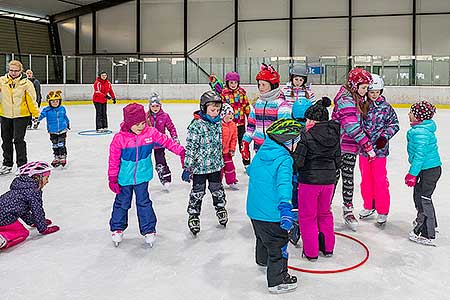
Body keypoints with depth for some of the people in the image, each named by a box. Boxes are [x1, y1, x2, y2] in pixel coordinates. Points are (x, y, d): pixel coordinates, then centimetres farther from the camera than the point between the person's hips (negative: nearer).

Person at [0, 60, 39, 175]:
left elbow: (31, 100, -6)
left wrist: (36, 114, -8)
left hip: (21, 115, -4)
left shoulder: (26, 83, -7)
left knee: (18, 140, -8)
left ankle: (22, 165, 4)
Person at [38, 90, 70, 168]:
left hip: (62, 130, 0)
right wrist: (38, 118, -39)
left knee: (61, 145, -3)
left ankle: (63, 157, 9)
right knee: (55, 145, 11)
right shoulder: (47, 110, -8)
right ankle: (56, 157, 22)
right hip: (52, 132, 0)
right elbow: (42, 115, -18)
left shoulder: (62, 109, 0)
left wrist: (68, 124, 28)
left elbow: (65, 117, 16)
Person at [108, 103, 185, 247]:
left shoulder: (151, 133, -10)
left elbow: (166, 141, 0)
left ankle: (148, 230, 22)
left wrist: (181, 151, -2)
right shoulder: (119, 138, -15)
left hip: (142, 176, 1)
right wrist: (112, 178, -5)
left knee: (144, 203, 8)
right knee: (122, 203, 13)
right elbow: (114, 159, -8)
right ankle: (117, 229, 32)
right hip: (124, 177, -1)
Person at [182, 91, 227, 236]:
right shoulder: (196, 125, -18)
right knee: (198, 192, 6)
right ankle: (193, 215, 20)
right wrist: (187, 168, -21)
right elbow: (190, 147, -19)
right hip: (200, 166, -5)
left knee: (217, 189, 19)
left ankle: (220, 208, 40)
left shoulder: (218, 123, 2)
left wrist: (221, 161, 22)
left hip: (215, 165, 5)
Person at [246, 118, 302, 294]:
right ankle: (277, 281, 17)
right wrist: (285, 207, -49)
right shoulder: (284, 160, -20)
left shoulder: (262, 152, 6)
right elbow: (284, 183, -37)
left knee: (263, 237, 31)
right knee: (278, 244, 6)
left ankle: (263, 260, 56)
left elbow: (251, 169, 25)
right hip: (271, 213, -8)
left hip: (254, 209, 9)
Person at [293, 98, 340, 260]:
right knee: (325, 213, 23)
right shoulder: (334, 133, 2)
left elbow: (298, 161, -17)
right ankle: (328, 247, 32)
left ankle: (311, 251, 16)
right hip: (329, 180, 6)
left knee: (307, 216, 10)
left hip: (309, 180, -5)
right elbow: (338, 159, 9)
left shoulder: (307, 135, -15)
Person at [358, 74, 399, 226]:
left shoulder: (386, 107, -4)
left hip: (379, 150, -2)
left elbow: (394, 124, 2)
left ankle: (383, 211, 14)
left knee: (380, 181, 1)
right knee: (366, 179, 15)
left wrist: (385, 136, -13)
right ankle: (369, 206, 32)